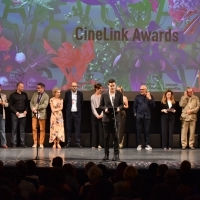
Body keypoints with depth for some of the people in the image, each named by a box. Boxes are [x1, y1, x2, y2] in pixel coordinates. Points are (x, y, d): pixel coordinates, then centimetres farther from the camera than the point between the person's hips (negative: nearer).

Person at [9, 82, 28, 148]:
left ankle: (22, 143, 6)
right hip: (15, 114, -3)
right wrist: (16, 112, -11)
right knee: (14, 129, -3)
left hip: (23, 114, 3)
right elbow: (10, 105, -2)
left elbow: (27, 104, 13)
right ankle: (14, 143, -1)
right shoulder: (12, 95, 0)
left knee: (22, 129, 3)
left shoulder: (24, 95, 10)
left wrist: (26, 111, -3)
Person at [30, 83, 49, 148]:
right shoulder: (34, 94, 11)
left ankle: (41, 143, 6)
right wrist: (33, 109, -10)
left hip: (42, 114, -4)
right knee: (34, 128, 2)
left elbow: (45, 105, -15)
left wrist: (36, 108, -18)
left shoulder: (46, 96, -4)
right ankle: (35, 143, 9)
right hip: (34, 114, 4)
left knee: (42, 129, 0)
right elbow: (31, 102, 9)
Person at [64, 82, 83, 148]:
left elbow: (82, 103, 8)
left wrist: (80, 111, 5)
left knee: (78, 128, -2)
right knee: (68, 128, 2)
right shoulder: (67, 93, 3)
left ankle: (78, 143, -1)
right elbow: (65, 103, 8)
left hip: (77, 113, 0)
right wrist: (67, 110, 7)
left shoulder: (80, 94, 4)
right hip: (69, 113, 0)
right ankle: (68, 142, 7)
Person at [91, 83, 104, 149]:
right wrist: (97, 115, -9)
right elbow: (93, 107, -1)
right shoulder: (93, 97, 2)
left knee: (100, 128, -3)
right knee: (94, 128, 1)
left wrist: (101, 114, -11)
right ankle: (94, 144, 4)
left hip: (101, 113, 0)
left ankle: (100, 144, 0)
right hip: (94, 113, 0)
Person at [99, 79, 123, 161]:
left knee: (116, 136, -3)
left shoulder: (119, 94, 2)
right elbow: (101, 105, 6)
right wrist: (105, 109, -12)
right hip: (107, 118, 0)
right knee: (106, 137, 4)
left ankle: (116, 154, 2)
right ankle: (106, 154, 11)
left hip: (116, 118, 0)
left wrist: (119, 108, -11)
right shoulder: (104, 94, 1)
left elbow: (122, 104, 9)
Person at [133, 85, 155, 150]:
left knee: (147, 131, -1)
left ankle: (147, 144, 3)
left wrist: (150, 99, -11)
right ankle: (139, 144, 7)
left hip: (147, 116, -1)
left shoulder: (150, 96, 6)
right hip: (139, 116, 1)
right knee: (139, 131, 1)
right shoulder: (138, 97, 7)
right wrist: (135, 113, 1)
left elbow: (153, 105, 0)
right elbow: (134, 106, 12)